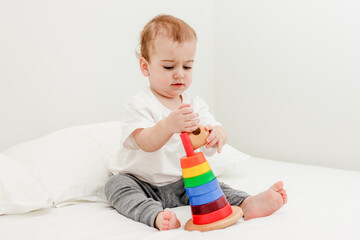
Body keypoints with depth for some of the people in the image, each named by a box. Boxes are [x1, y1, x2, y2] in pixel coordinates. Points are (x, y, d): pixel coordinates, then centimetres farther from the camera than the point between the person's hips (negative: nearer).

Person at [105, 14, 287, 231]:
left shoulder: (195, 104, 4)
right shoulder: (139, 105, -14)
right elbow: (146, 143, -30)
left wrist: (217, 134, -33)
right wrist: (168, 125, -52)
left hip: (182, 184, 5)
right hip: (140, 182, -4)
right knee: (117, 185, -30)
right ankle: (157, 216, -49)